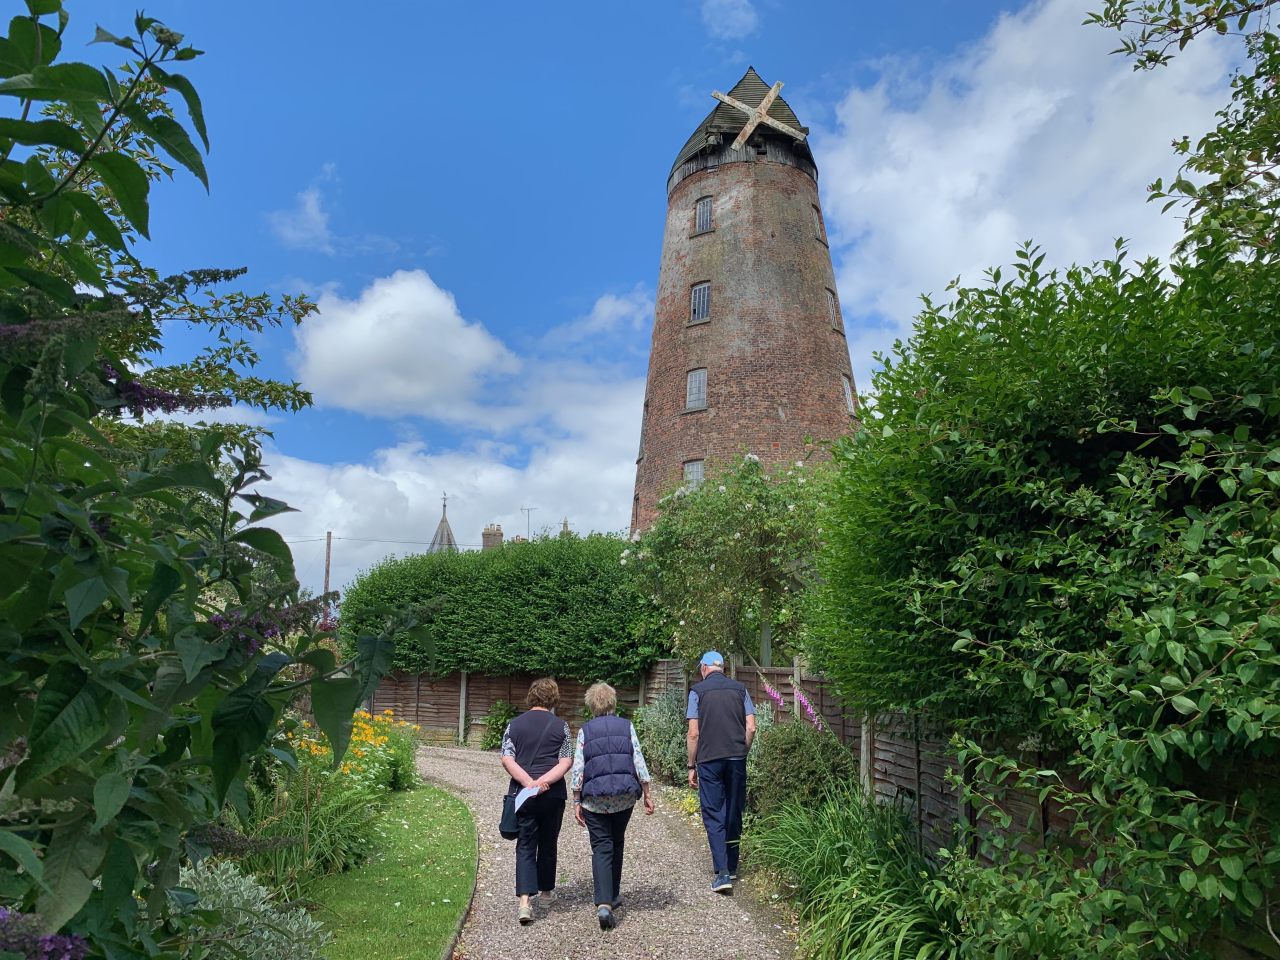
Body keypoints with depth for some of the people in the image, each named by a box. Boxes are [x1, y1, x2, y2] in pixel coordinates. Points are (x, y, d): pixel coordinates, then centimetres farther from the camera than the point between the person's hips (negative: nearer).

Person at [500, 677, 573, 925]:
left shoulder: (514, 725, 4)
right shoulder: (560, 726, 0)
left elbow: (507, 759, -6)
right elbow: (566, 762, -9)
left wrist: (529, 782, -13)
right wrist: (544, 781, -14)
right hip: (553, 794, 0)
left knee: (525, 846, 5)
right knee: (548, 844, 17)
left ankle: (525, 901, -10)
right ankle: (545, 891, 33)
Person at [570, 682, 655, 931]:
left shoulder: (585, 731, 2)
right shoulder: (627, 726, 4)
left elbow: (578, 769, -2)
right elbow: (639, 762, 0)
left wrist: (576, 802, 3)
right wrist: (647, 794, 6)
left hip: (595, 798, -1)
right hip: (625, 796, 2)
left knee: (601, 848, 1)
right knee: (617, 844, 20)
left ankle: (604, 903, -14)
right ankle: (613, 896, 30)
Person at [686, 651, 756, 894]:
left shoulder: (698, 691, -2)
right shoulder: (740, 689, 6)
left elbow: (694, 733, -5)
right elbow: (751, 728, 2)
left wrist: (691, 766, 3)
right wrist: (742, 753, 15)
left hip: (709, 760, -3)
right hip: (737, 759, 3)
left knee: (713, 816, 2)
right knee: (734, 813, 14)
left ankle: (722, 873, -6)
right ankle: (731, 867, 26)